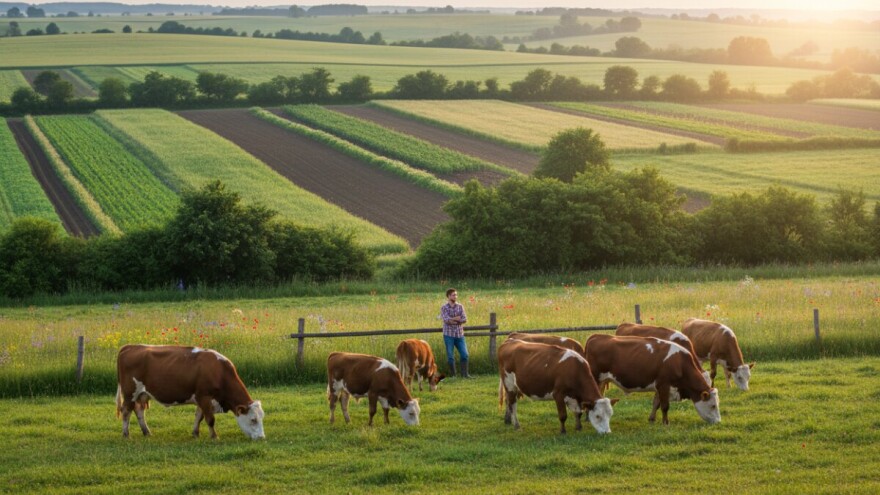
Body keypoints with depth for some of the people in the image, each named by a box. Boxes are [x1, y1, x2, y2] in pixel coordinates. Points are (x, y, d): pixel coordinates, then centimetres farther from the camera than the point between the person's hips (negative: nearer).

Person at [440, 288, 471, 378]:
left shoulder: (460, 307, 6)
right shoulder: (444, 308, -1)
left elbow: (464, 320, -4)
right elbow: (446, 320, -15)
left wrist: (453, 320, -12)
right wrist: (457, 318, -8)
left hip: (459, 334, 3)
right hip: (449, 335, -3)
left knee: (464, 354, -3)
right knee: (450, 356, 1)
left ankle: (464, 373, 6)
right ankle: (452, 375, 10)